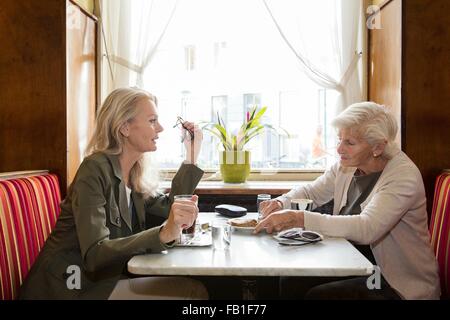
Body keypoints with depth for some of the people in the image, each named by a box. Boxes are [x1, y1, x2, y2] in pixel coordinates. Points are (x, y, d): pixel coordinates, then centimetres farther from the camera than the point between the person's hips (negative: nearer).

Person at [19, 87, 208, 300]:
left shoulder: (133, 174, 6)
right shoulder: (95, 169, -18)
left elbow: (168, 210, 6)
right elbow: (95, 254, -27)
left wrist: (191, 156, 3)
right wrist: (163, 234, -40)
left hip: (100, 279, 8)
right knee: (193, 291, -18)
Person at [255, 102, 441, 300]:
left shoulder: (404, 175, -21)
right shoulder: (347, 165, 0)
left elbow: (366, 229, -34)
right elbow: (310, 192, 13)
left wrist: (299, 219, -40)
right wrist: (281, 203, -10)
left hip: (399, 284, -6)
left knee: (316, 295, -24)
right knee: (290, 281, -12)